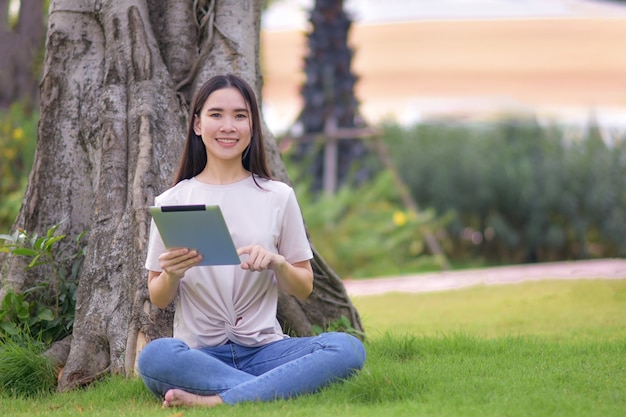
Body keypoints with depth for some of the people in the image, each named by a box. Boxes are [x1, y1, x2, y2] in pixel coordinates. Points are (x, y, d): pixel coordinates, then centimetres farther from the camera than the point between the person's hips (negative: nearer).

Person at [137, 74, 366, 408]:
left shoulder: (278, 197, 9)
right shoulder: (172, 202, 7)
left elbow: (303, 289, 11)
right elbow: (158, 299, 9)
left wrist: (277, 263, -11)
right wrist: (172, 274, -13)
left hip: (264, 348, 2)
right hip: (199, 353, -1)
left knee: (347, 348, -28)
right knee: (154, 356, -37)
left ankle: (215, 400, -34)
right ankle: (279, 387, -27)